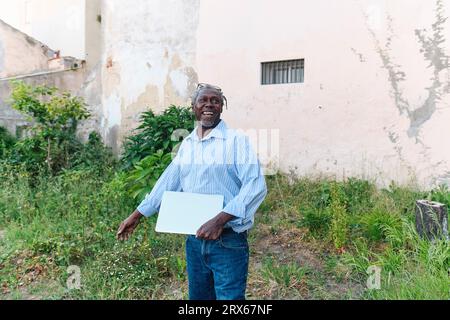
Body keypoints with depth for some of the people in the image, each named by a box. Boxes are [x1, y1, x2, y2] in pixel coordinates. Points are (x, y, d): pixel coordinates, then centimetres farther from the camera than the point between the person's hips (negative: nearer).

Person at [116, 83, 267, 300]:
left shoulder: (237, 140, -11)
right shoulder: (187, 144, 9)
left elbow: (255, 185, -20)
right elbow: (168, 181, 15)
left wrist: (220, 220, -28)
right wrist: (137, 214, 16)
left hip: (228, 240, -6)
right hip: (194, 239, 6)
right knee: (197, 296, 22)